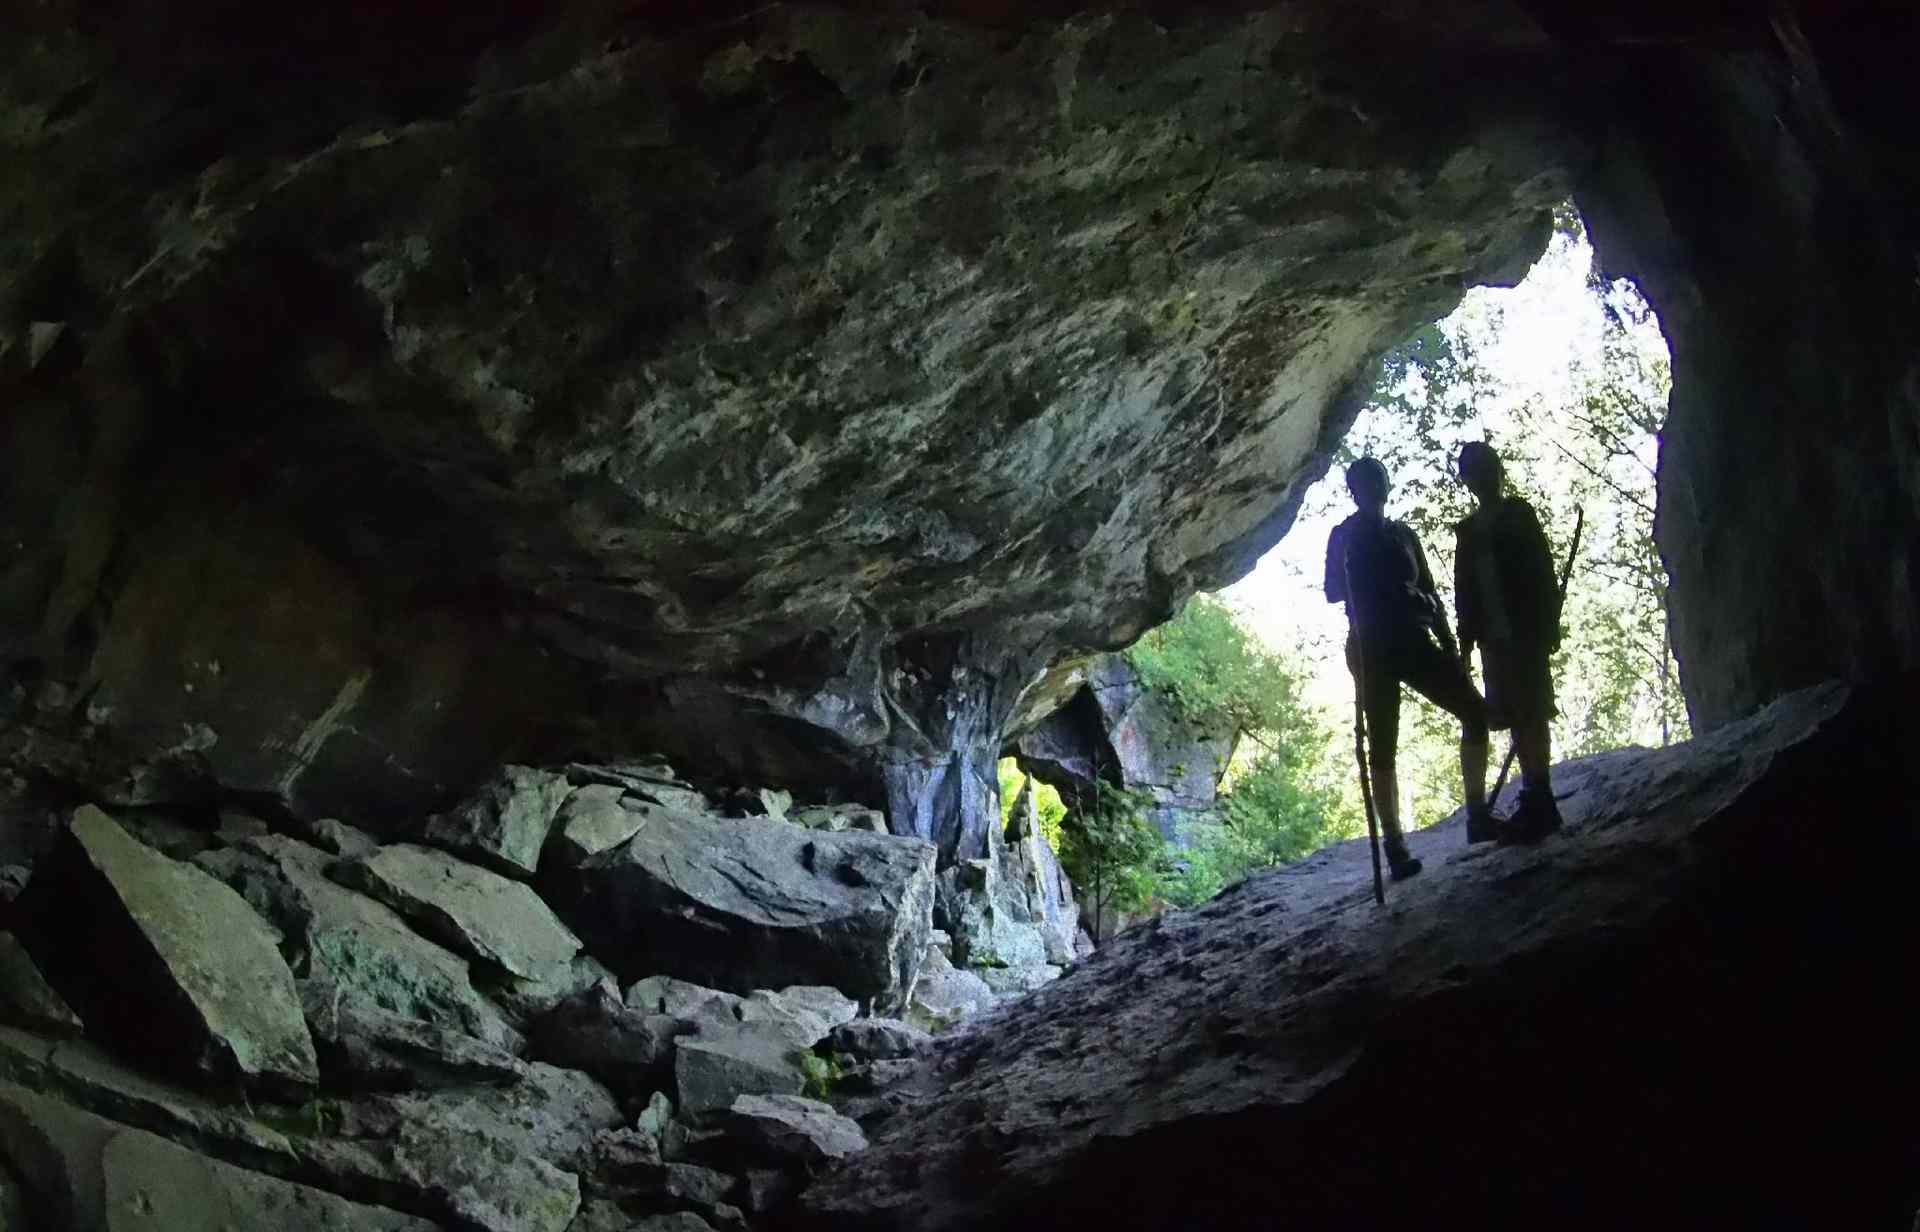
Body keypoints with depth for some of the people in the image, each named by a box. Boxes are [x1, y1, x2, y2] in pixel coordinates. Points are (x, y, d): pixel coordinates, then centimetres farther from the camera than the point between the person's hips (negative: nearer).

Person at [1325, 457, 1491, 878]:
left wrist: (1449, 646, 6)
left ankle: (1478, 813, 2)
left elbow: (1428, 591, 15)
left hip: (1414, 643, 5)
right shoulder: (1345, 536, 3)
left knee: (1475, 712, -6)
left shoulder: (1402, 534, 15)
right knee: (1383, 745, -8)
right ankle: (1394, 845, -10)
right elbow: (1334, 592, -6)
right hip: (1372, 650, -5)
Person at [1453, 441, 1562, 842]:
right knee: (1517, 717, 4)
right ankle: (1537, 801, 6)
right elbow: (1465, 589, 13)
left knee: (1530, 714, -11)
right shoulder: (1468, 530, 16)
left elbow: (1543, 569, -3)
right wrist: (1467, 641, 8)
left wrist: (1549, 624, -11)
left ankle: (1538, 801, -13)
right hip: (1494, 638, 5)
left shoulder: (1520, 514, 4)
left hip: (1526, 630, -5)